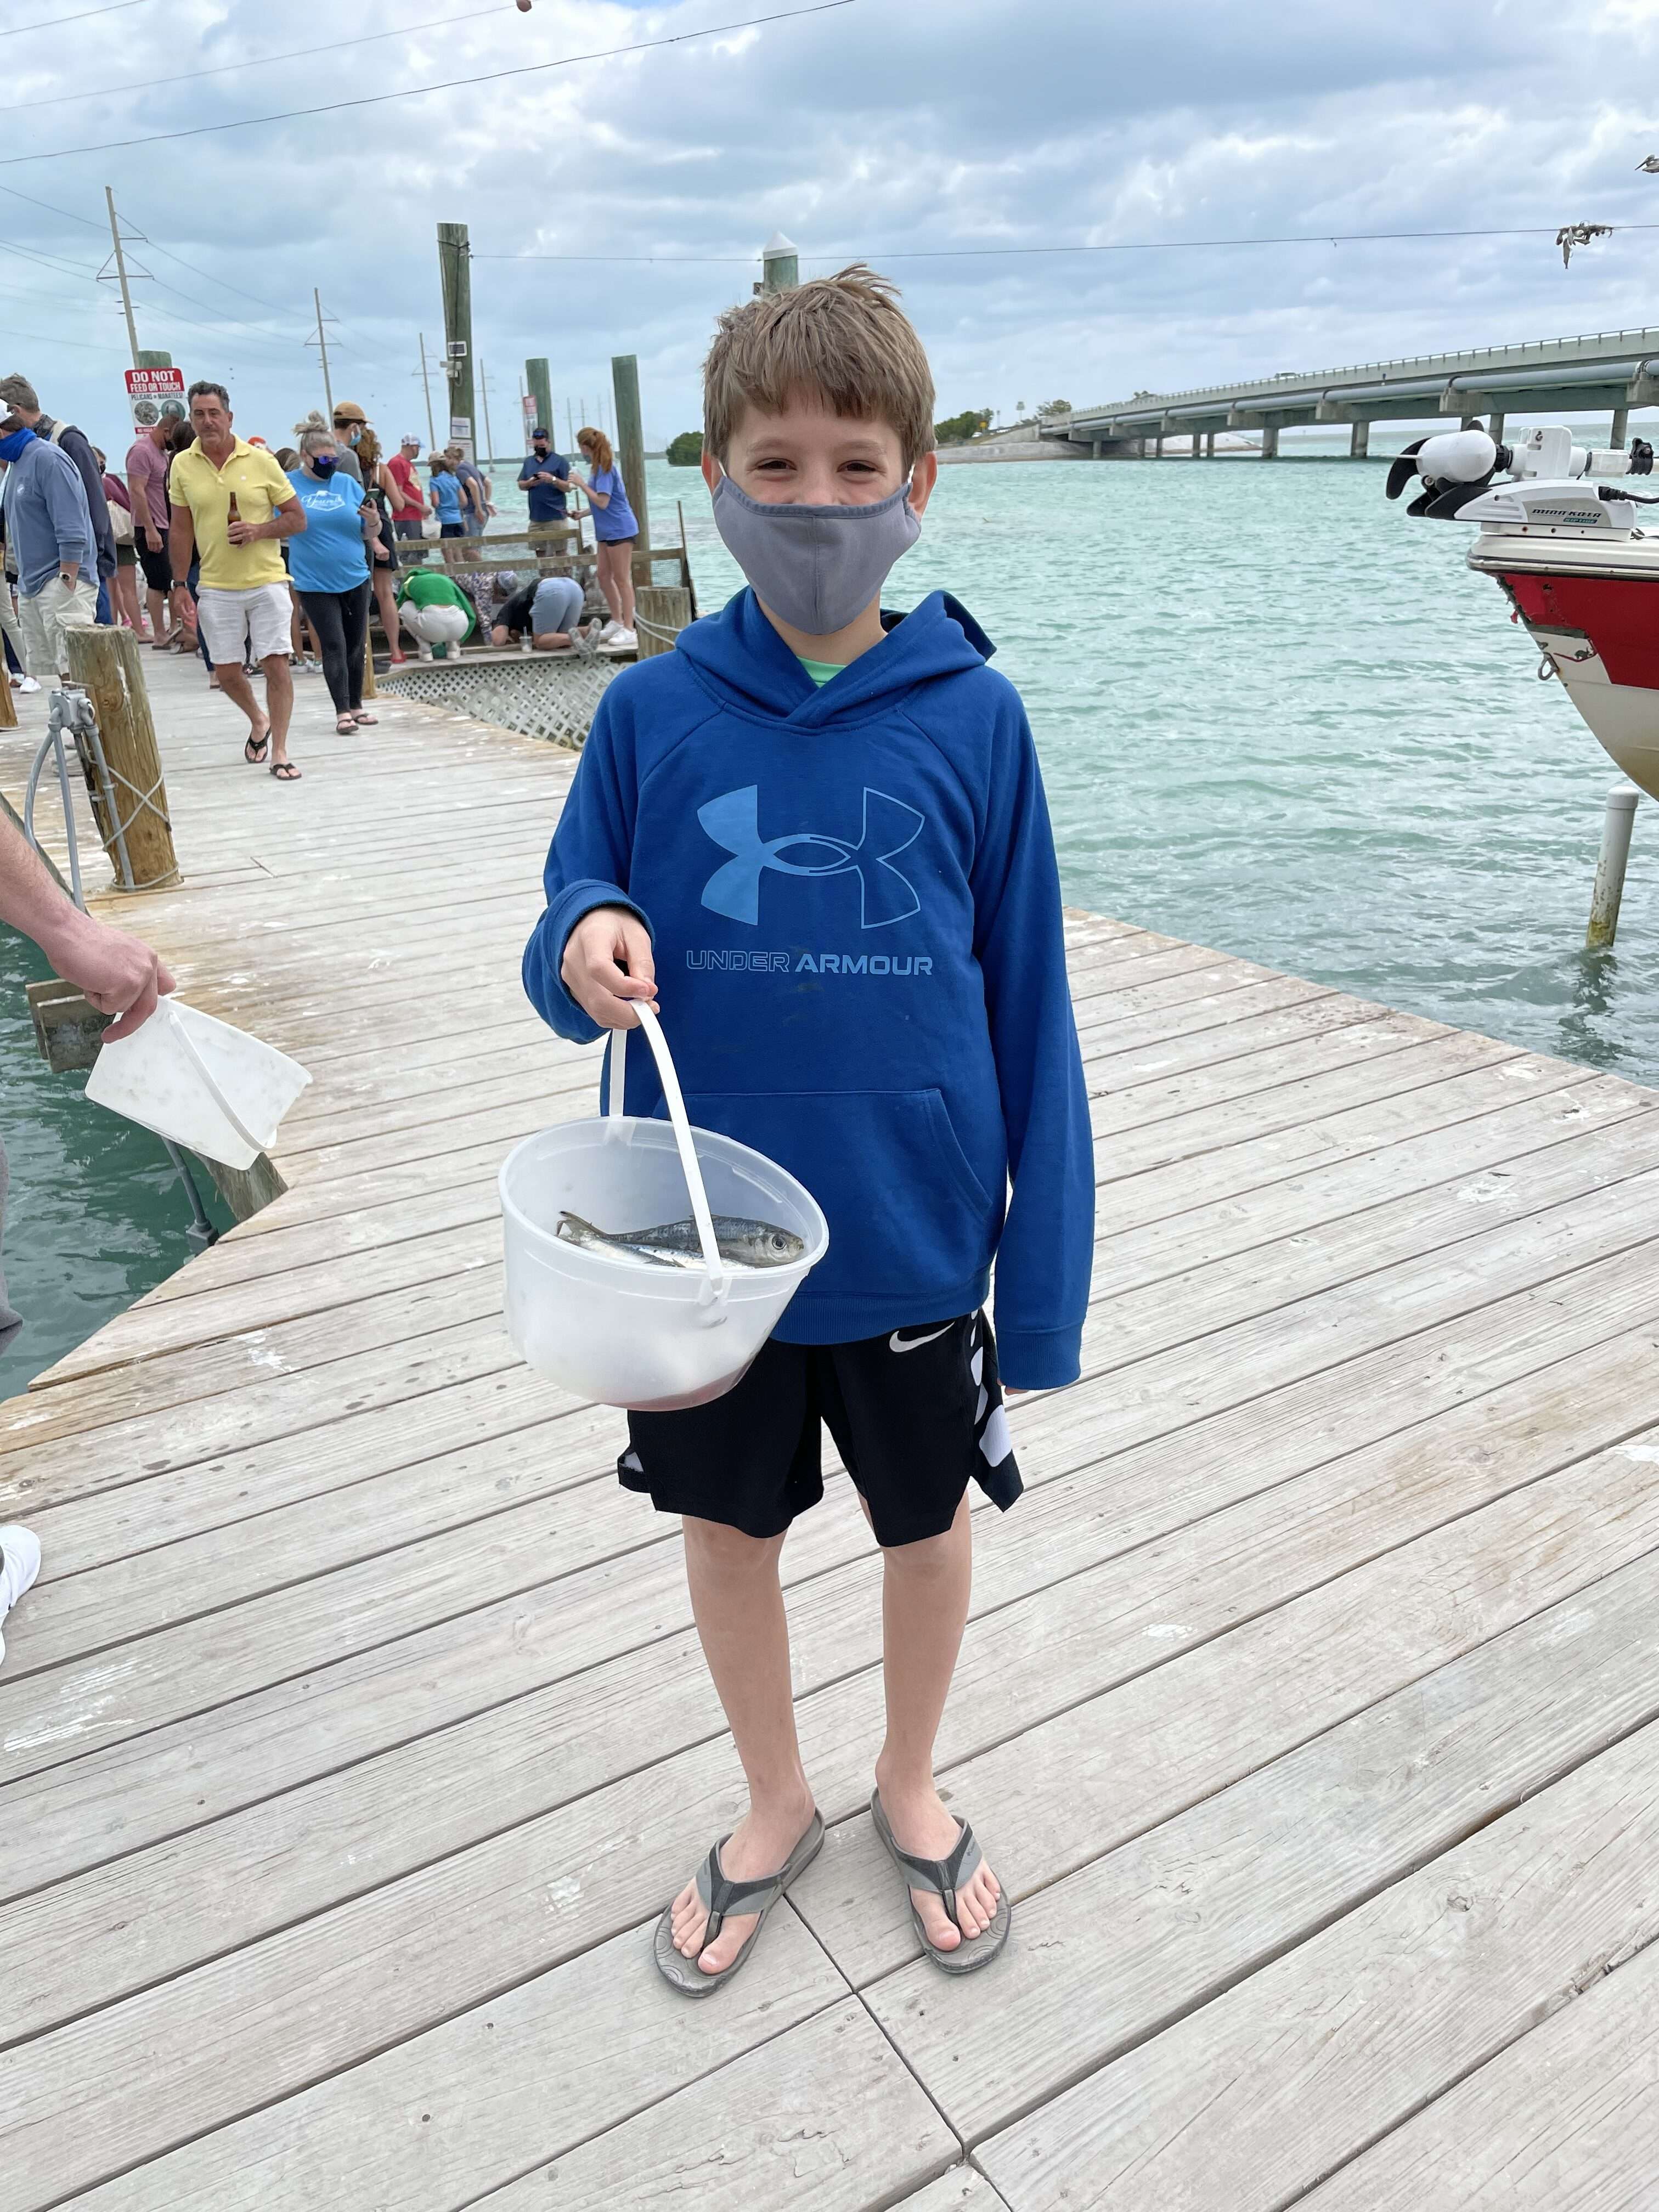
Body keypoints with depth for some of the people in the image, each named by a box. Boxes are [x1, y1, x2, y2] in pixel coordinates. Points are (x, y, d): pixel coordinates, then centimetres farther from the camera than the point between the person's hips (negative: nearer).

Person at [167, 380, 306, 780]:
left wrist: (258, 530, -17)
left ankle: (280, 751, 2)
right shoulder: (182, 466, 2)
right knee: (227, 672, 6)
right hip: (216, 588, 2)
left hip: (267, 582, -2)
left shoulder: (261, 461, -3)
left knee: (276, 663, -7)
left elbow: (298, 518, 0)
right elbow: (181, 531, 8)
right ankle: (258, 721, 35)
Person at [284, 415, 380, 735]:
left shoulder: (347, 483, 5)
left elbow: (371, 534, 7)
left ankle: (356, 706, 22)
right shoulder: (288, 484, -3)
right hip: (315, 584, -3)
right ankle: (342, 712, -4)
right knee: (334, 646, -7)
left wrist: (374, 522, -12)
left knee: (355, 645, 10)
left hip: (355, 578, 4)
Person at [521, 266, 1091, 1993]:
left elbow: (1028, 1002, -5)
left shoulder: (972, 716, -10)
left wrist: (1045, 1276, -5)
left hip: (912, 1246, 0)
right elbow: (571, 964, 0)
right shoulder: (651, 715, -7)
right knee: (729, 1529, 18)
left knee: (928, 1522, 19)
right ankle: (774, 1802, 48)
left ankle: (910, 1783, 49)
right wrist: (584, 953, -25)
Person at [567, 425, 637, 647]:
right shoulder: (599, 467, 13)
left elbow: (602, 502, -21)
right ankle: (616, 622, 22)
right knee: (604, 576, 12)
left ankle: (629, 630, -3)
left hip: (620, 530, -10)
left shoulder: (605, 469, -15)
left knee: (622, 579, -6)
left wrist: (582, 483, -16)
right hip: (607, 531, 10)